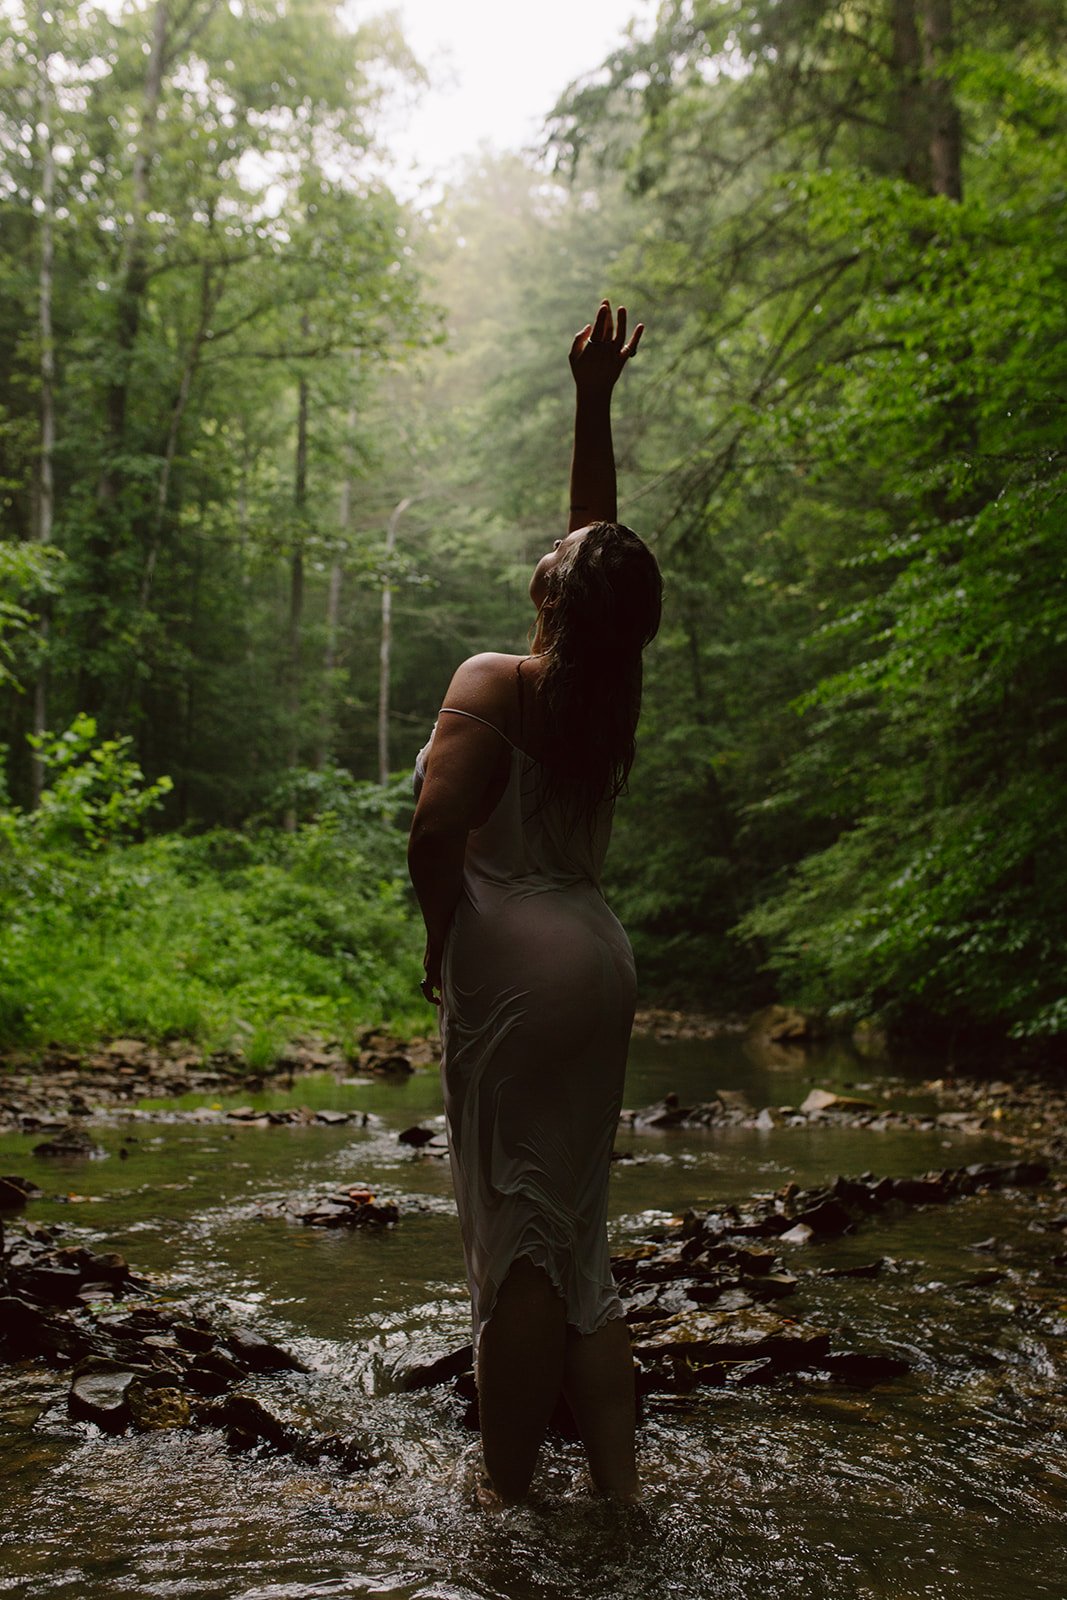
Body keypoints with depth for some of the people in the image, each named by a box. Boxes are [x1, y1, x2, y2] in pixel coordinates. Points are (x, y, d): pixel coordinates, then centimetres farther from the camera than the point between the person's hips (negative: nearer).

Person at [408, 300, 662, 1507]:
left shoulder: (497, 684, -10)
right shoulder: (613, 687, 9)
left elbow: (437, 827, -20)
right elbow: (606, 538, 20)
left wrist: (443, 937, -4)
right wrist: (593, 404, 23)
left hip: (515, 957, -7)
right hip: (595, 953, 7)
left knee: (518, 1232, -3)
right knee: (574, 1231, 13)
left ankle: (506, 1495, 6)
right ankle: (617, 1484, 16)